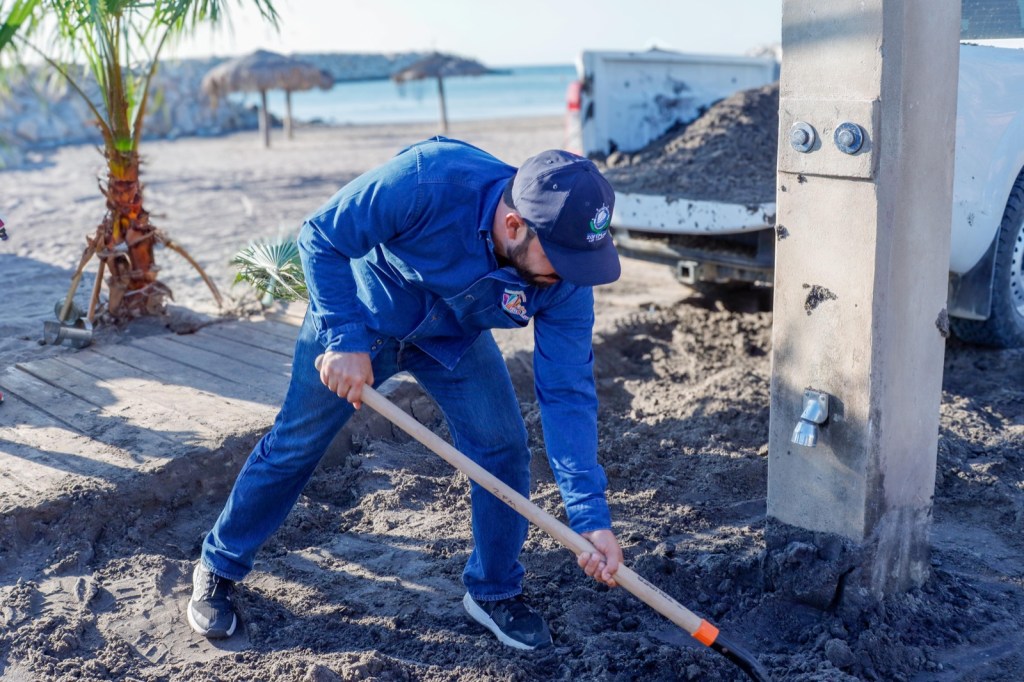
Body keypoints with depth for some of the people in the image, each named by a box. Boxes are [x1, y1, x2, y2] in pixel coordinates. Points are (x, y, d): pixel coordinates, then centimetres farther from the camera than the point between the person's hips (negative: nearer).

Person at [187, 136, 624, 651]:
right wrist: (345, 340, -34)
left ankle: (494, 591, 15)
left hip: (454, 340, 3)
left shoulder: (565, 277, -28)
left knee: (503, 447, -8)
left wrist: (591, 517, -30)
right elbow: (321, 238, -27)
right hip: (359, 316, -3)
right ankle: (218, 569, 30)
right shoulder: (424, 182, -41)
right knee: (294, 444, 6)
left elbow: (568, 393, -25)